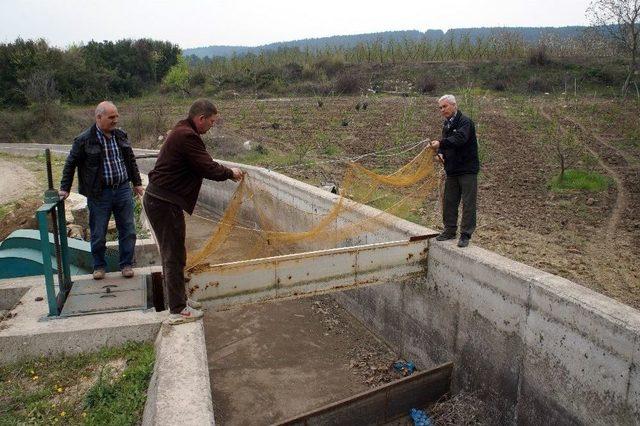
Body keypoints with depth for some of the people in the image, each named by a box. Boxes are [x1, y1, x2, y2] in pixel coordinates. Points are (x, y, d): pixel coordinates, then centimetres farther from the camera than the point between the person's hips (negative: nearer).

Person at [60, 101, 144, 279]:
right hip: (99, 193, -3)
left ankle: (126, 264, 20)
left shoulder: (121, 135, 5)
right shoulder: (84, 140, -8)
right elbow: (70, 164, 2)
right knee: (98, 233, 7)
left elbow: (131, 160, 16)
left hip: (123, 189, 3)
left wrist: (137, 182, 18)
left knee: (127, 229, 7)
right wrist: (65, 189, 3)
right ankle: (99, 266, 25)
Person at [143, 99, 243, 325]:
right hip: (165, 203, -11)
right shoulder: (187, 136, -19)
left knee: (172, 254, 19)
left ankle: (179, 298, 32)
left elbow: (202, 165, 17)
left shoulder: (182, 133, 15)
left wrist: (226, 172, 10)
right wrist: (230, 173, -3)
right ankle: (178, 310, 8)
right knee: (174, 256, -2)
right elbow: (208, 168, -19)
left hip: (158, 199, 11)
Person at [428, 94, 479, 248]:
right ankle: (450, 230, 24)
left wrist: (440, 144, -39)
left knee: (468, 203, -3)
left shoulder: (465, 122, -13)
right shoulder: (446, 124, 14)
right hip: (452, 170, 8)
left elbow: (460, 138, -30)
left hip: (467, 169, -8)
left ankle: (466, 234, 3)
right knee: (449, 202, 12)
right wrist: (440, 153, -1)